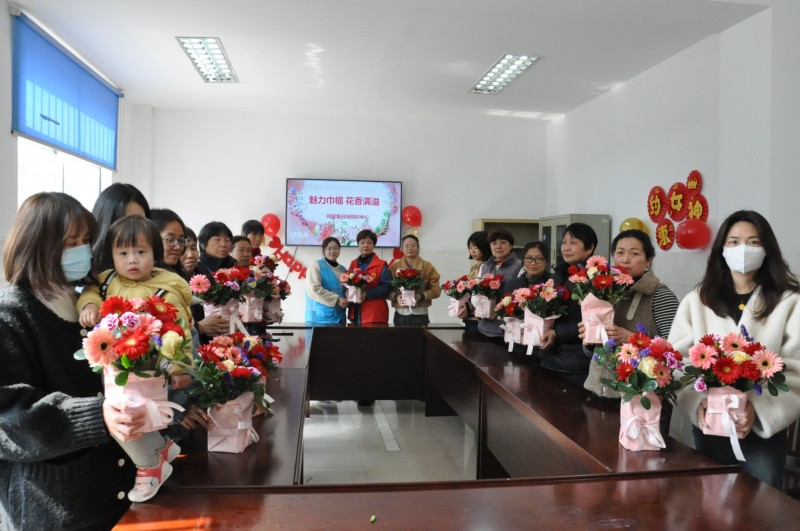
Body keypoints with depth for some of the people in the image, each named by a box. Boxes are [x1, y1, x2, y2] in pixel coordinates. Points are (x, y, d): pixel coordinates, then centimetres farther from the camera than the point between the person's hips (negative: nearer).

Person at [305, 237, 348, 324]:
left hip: (339, 316, 6)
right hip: (320, 316, -6)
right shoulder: (316, 266, -3)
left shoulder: (342, 269, 17)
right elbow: (314, 290, -14)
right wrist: (336, 299, -18)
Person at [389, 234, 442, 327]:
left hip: (420, 314, 0)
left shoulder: (428, 266, 4)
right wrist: (396, 296, -16)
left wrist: (421, 296, -15)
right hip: (401, 314, 0)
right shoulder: (394, 267, 6)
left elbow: (436, 290, 2)